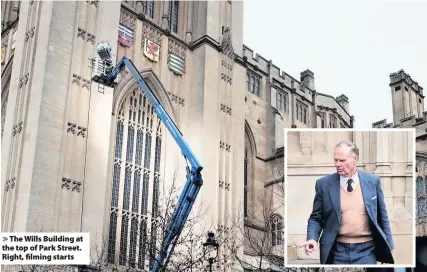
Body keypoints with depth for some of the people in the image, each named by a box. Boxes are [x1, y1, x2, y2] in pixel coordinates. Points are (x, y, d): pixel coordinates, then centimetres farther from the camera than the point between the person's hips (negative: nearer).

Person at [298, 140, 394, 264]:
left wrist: (388, 246, 9)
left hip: (366, 250, 1)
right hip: (337, 251, 0)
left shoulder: (372, 181, 3)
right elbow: (316, 218, 4)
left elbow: (382, 216, 9)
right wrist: (313, 239, -13)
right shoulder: (323, 184, -1)